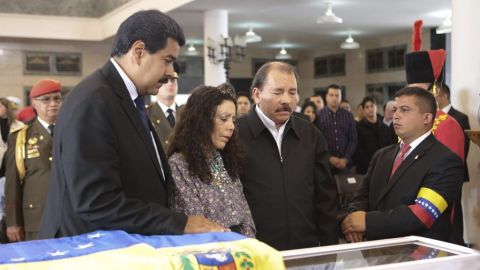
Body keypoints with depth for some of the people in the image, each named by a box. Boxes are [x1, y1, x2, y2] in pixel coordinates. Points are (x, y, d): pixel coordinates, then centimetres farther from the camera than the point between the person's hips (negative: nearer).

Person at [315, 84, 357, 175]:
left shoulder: (348, 116, 9)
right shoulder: (319, 116, 0)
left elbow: (353, 139, 8)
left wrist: (346, 159, -4)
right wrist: (329, 158, -9)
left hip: (344, 163, 2)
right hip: (326, 163, -2)